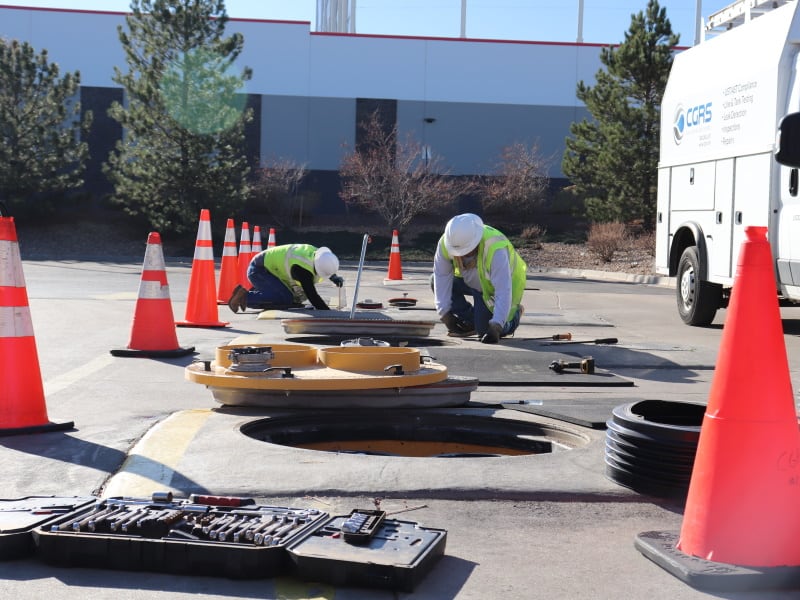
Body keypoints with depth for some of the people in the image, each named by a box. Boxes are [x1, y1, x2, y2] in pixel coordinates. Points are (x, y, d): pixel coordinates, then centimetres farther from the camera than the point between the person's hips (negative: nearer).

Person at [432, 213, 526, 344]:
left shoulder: (496, 250, -41)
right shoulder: (445, 243, -27)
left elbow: (503, 292, -43)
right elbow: (442, 278, -21)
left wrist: (496, 326, -50)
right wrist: (445, 313, -25)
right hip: (472, 282, 5)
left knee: (484, 330, -14)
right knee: (436, 281, -12)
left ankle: (514, 313, 19)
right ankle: (469, 322, 5)